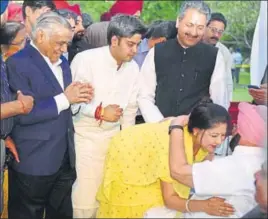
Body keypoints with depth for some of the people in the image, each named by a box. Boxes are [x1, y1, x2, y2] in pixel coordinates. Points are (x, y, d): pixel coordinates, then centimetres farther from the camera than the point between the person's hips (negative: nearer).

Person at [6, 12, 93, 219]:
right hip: (35, 161, -7)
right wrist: (64, 98, -20)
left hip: (65, 157, 8)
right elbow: (23, 114, -22)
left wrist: (77, 96, -6)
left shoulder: (61, 61, 13)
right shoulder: (18, 62, -13)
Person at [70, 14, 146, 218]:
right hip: (85, 136, -5)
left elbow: (130, 109, 10)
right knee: (85, 200, -4)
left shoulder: (133, 68, 2)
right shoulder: (86, 59, -14)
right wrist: (100, 111, -23)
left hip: (114, 136, 5)